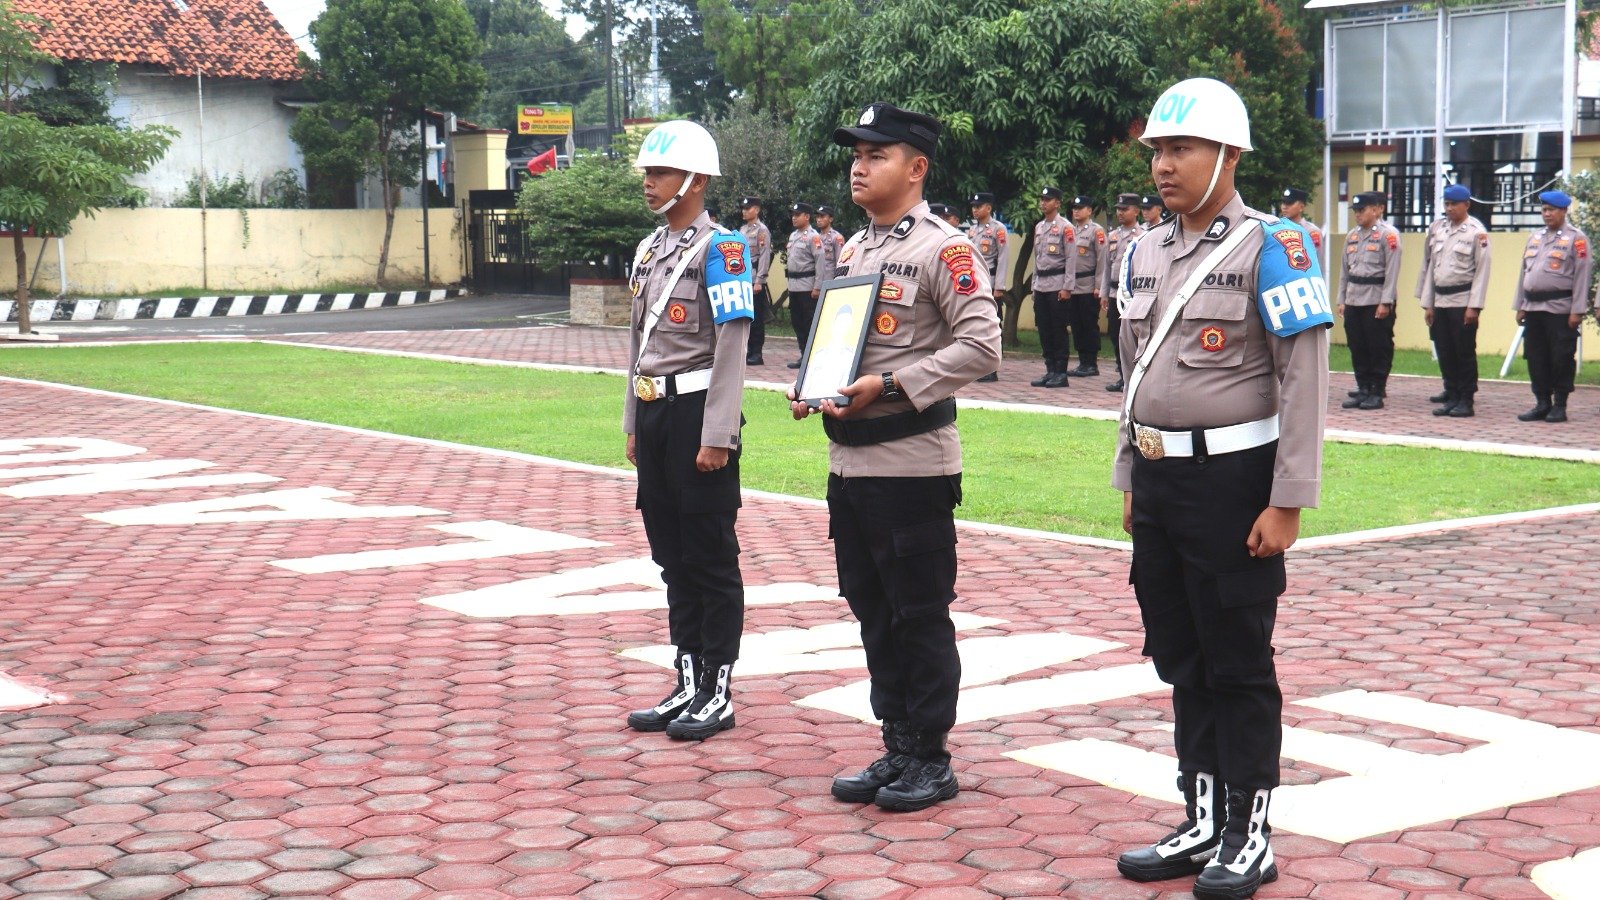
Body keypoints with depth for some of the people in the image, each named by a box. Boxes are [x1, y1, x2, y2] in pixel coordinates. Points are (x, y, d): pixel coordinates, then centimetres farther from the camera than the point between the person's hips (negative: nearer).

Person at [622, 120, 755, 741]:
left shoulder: (721, 248, -11)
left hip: (696, 412, -8)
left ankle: (717, 694, 7)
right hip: (654, 412, 8)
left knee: (711, 558, -1)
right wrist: (634, 425, 17)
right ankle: (687, 683, 21)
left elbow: (732, 346, -16)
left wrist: (716, 436, -20)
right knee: (672, 557, 12)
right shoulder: (648, 250, 15)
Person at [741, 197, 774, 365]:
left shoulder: (762, 230, -7)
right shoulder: (742, 230, 17)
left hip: (754, 280, -8)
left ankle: (756, 354, 0)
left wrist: (759, 281, -17)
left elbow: (765, 256, -12)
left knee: (756, 318, -3)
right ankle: (749, 351, 15)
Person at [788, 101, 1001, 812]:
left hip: (912, 464, -8)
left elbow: (981, 344, -18)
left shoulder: (943, 249, -10)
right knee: (873, 613, 13)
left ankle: (931, 760, 11)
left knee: (922, 617, 1)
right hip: (849, 460, 8)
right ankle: (897, 750, 23)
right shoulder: (853, 250, 15)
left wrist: (890, 387, -22)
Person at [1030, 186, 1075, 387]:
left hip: (1057, 285, -7)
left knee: (1059, 331, -3)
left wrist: (1066, 288, -15)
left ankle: (1061, 373, 1)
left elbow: (1070, 259, -10)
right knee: (1044, 331, 7)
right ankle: (1050, 370, 13)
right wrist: (1034, 285, 15)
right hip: (1041, 286, 7)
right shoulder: (1038, 227, 15)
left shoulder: (1065, 227, -7)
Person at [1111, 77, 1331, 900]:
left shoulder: (1271, 247, -10)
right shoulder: (1146, 253, 10)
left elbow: (1304, 380, -13)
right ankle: (1204, 823, 24)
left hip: (1232, 482, -7)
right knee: (1181, 661, 13)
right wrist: (1129, 480, 16)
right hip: (1158, 482, 7)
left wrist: (1287, 502, -16)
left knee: (1239, 666, 2)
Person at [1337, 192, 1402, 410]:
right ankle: (1363, 389, 17)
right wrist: (1342, 300, 14)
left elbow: (1392, 271, -11)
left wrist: (1386, 302, -16)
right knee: (1357, 348, 9)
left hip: (1377, 302, -7)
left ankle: (1377, 393, 4)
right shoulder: (1353, 235, 15)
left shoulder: (1388, 234, -6)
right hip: (1353, 301, 7)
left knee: (1379, 349, -1)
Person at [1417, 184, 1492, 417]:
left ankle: (1466, 400, 6)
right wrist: (1427, 303, 10)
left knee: (1465, 352, -1)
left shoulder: (1477, 232, -5)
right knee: (1444, 352, 8)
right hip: (1440, 300, 5)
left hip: (1462, 300, -5)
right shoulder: (1437, 228, 10)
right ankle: (1451, 396, 17)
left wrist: (1474, 306, -13)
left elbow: (1482, 270, -8)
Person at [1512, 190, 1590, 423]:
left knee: (1561, 358, -2)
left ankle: (1559, 406, 5)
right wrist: (1520, 306, 14)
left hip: (1560, 310, -6)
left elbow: (1581, 276, -8)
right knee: (1536, 358, 7)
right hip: (1533, 308, 6)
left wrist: (1577, 311, -13)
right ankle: (1542, 404, 15)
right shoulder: (1535, 237, 16)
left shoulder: (1576, 238, -3)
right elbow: (1524, 272, 19)